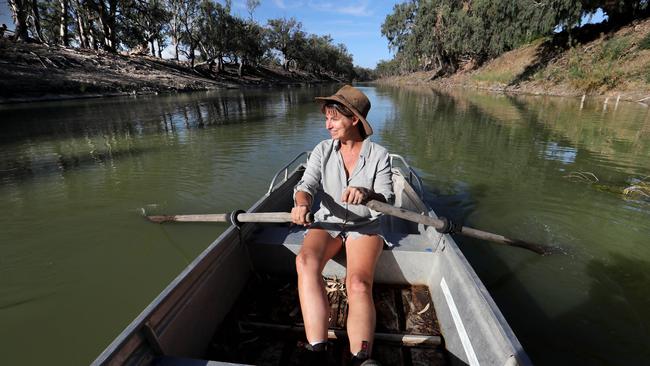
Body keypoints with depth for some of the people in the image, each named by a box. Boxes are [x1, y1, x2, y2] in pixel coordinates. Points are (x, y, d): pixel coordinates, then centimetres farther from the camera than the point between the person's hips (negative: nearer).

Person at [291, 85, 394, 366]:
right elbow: (306, 184, -8)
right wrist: (302, 203, -33)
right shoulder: (323, 150, 3)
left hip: (365, 226, -1)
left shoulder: (378, 155, -3)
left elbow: (388, 200, -7)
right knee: (305, 262, -30)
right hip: (327, 222, 1)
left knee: (359, 283, -29)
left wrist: (368, 194, -30)